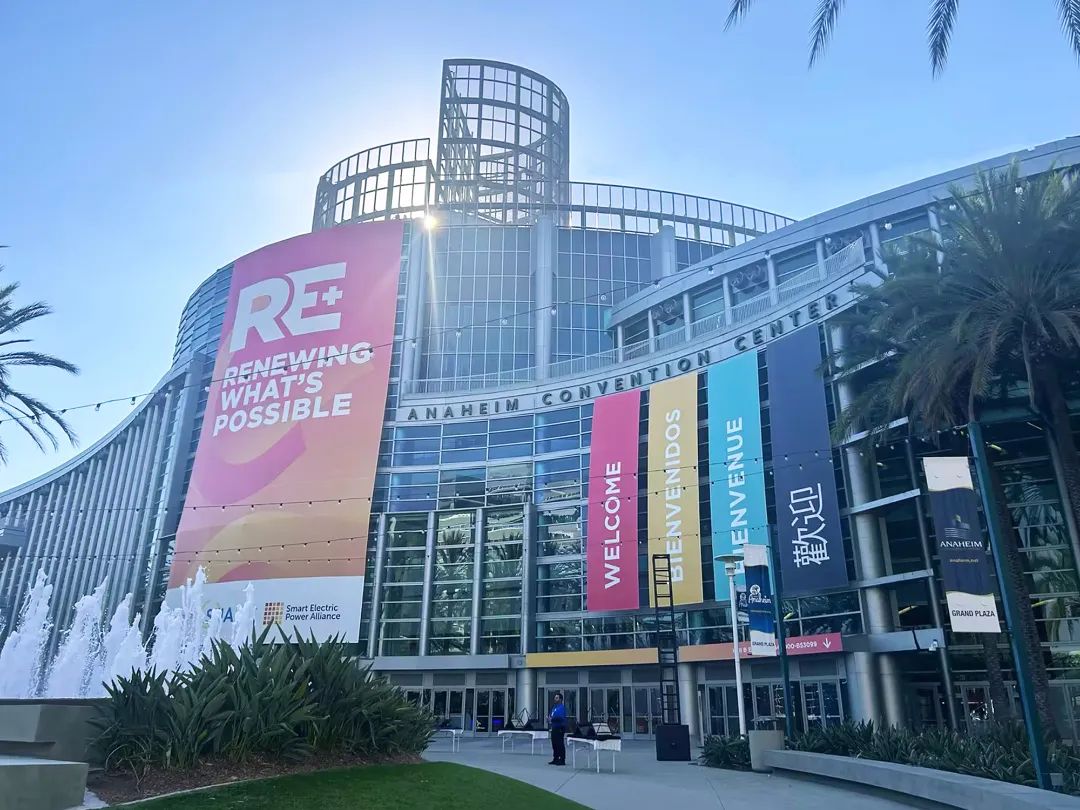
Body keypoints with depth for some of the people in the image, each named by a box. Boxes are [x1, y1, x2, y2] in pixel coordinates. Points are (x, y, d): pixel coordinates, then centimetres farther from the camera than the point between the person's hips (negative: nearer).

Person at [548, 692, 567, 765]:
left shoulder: (562, 707, -12)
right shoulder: (554, 707, 16)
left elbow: (561, 717, -23)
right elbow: (552, 716, 23)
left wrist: (552, 718, -25)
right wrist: (549, 718, 1)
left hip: (560, 728, -9)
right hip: (554, 728, 9)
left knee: (560, 745, -5)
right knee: (554, 744, 12)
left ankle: (562, 760, 0)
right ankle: (555, 759, 20)